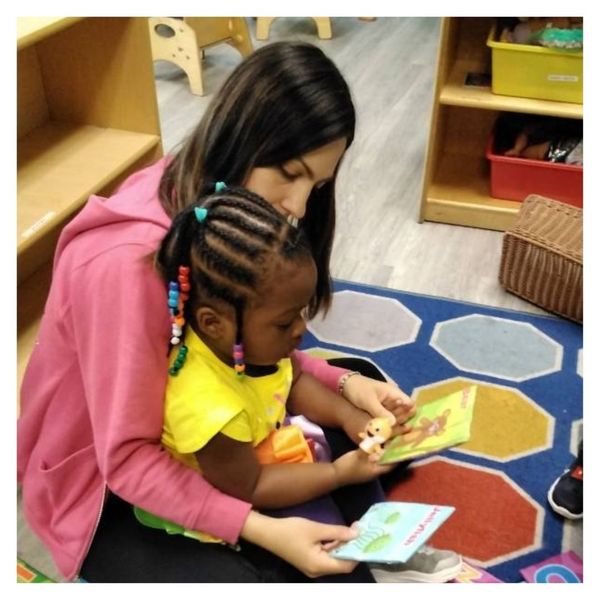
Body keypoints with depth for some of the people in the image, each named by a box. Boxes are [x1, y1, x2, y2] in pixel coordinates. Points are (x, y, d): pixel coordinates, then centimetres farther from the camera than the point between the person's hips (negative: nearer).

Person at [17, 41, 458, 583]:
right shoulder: (125, 263, -35)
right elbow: (126, 458, -29)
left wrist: (343, 382, -16)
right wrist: (263, 530, -35)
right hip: (103, 489, -7)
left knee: (361, 381, 5)